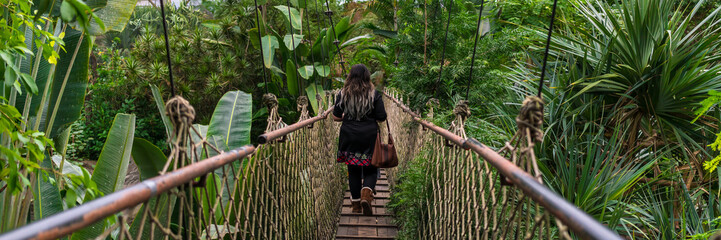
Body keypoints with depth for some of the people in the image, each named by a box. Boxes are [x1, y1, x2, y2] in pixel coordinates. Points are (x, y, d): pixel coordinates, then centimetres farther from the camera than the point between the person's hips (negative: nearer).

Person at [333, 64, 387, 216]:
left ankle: (356, 204, 18)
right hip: (369, 136, -2)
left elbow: (336, 117, 3)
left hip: (349, 136, 2)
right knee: (370, 168, 10)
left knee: (353, 169, 12)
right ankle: (366, 193, -16)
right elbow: (381, 118, -5)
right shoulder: (374, 94, -5)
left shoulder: (342, 94, 0)